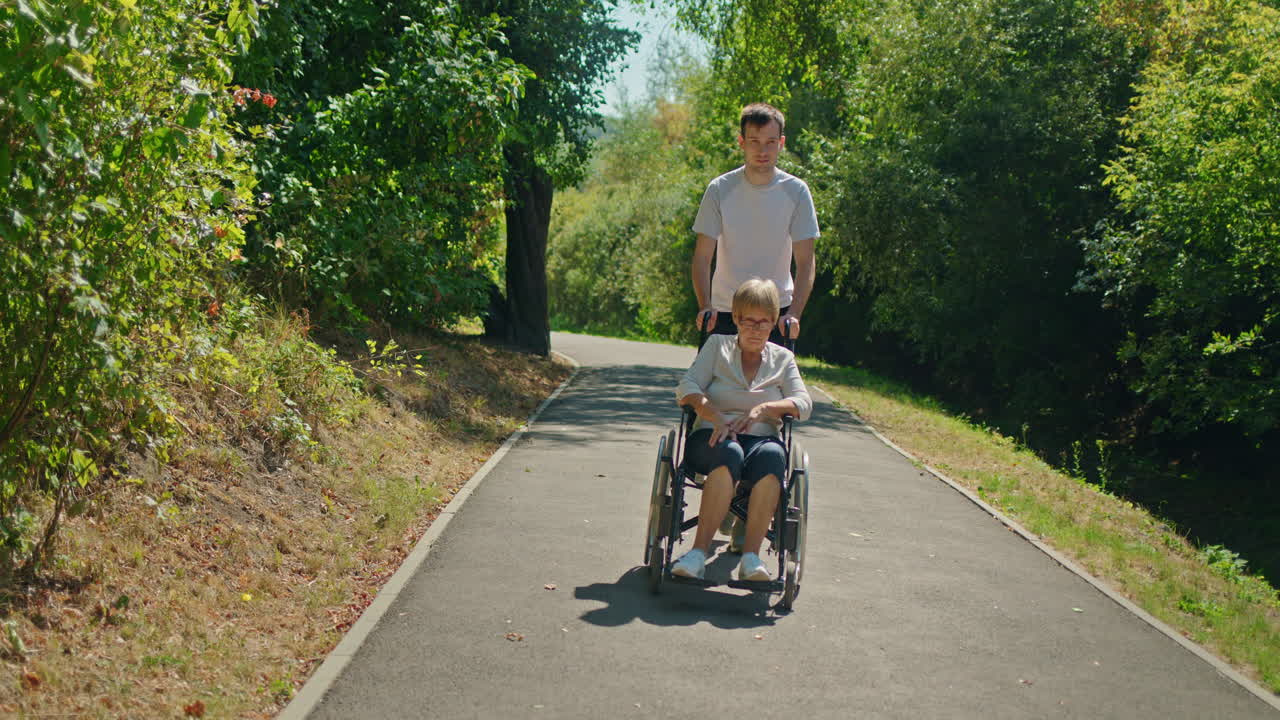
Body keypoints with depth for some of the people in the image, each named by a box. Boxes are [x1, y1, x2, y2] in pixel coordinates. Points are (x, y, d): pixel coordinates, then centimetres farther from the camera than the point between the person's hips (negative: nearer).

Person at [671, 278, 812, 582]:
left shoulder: (782, 358, 17)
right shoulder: (717, 346, 13)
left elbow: (803, 403, 3)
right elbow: (687, 388, 0)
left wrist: (766, 408, -17)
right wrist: (715, 416, -20)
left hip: (762, 438, 1)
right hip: (713, 438, -1)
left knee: (772, 455, -37)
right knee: (729, 454, -39)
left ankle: (751, 556, -41)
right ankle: (699, 552, -43)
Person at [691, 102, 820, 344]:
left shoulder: (796, 191, -4)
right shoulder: (720, 190, -5)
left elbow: (805, 261, -5)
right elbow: (702, 256, -5)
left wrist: (794, 313, -20)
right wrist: (705, 307, -20)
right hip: (725, 312, 0)